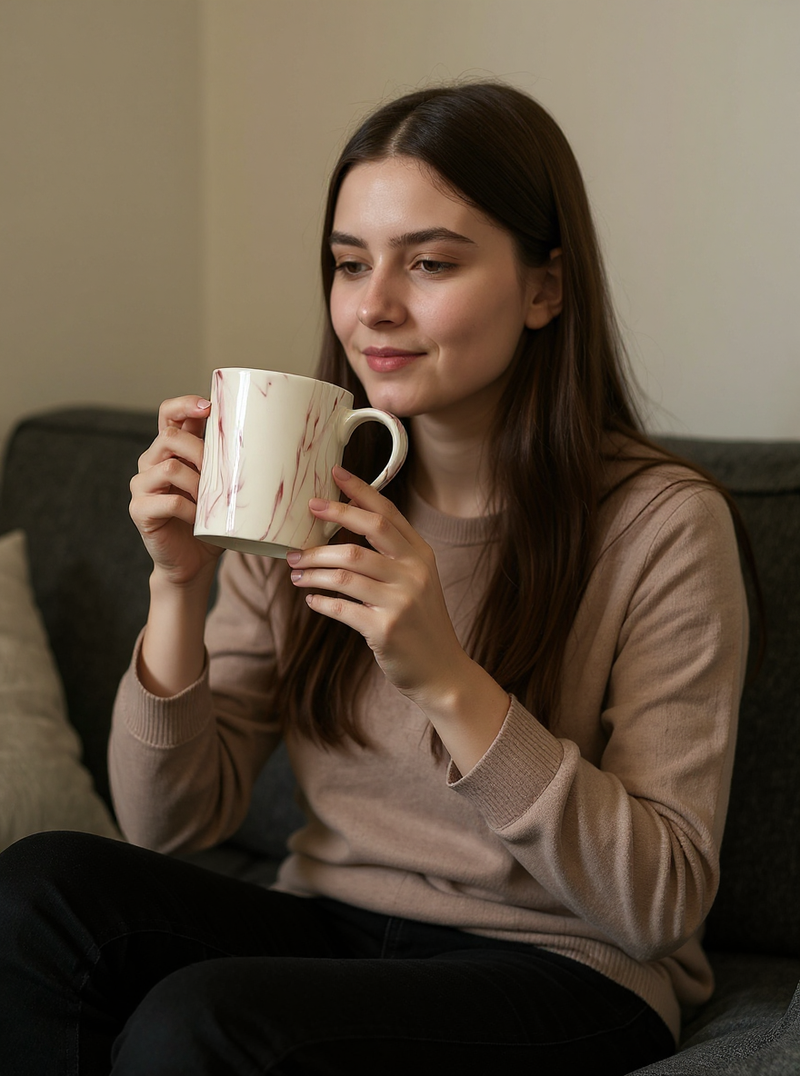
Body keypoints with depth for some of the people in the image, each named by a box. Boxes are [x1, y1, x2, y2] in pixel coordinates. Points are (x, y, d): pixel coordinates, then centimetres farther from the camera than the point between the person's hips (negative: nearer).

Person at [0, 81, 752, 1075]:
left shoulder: (660, 523, -13)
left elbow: (664, 903, -15)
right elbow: (169, 824, 1)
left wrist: (447, 680, -26)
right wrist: (180, 584, -16)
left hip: (561, 968, -4)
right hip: (328, 928, 5)